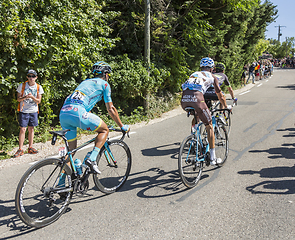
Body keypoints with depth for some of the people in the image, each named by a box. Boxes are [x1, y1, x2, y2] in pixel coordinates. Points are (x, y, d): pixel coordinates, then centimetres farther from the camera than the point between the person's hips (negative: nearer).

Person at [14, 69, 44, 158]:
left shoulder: (38, 87, 2)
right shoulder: (22, 85, -2)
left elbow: (39, 101, 0)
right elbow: (18, 99, 0)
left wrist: (32, 97, -19)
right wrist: (25, 97, -21)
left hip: (33, 111, 2)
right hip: (23, 111, -2)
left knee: (31, 129, 9)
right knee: (22, 130, -5)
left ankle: (30, 148, 19)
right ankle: (20, 150, 1)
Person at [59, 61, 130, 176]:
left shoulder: (86, 81, 35)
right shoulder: (104, 84, 14)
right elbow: (110, 109, 14)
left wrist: (96, 123, 51)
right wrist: (122, 126, 24)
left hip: (63, 113, 7)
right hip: (76, 112, -7)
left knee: (71, 148, 19)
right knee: (104, 130, 12)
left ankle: (62, 179, 19)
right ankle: (91, 159, -4)